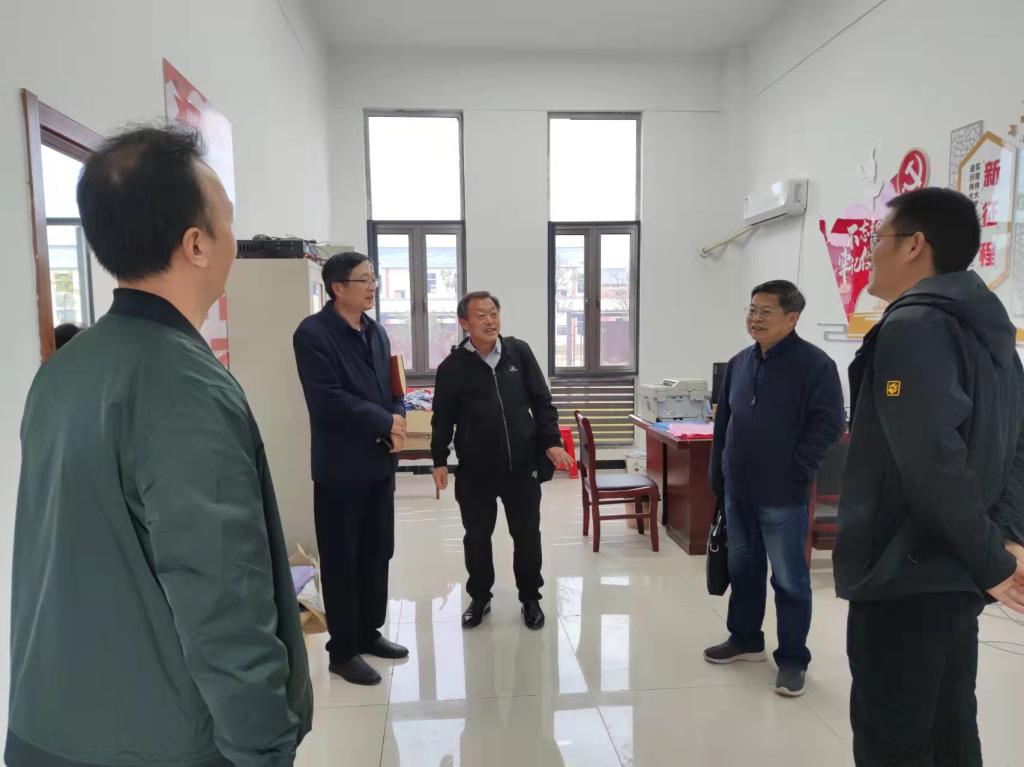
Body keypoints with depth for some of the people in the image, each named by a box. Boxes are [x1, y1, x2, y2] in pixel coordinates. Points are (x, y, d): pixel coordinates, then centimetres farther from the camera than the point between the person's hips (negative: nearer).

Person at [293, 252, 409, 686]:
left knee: (378, 552, 15)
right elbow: (327, 399, -20)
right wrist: (384, 422, -14)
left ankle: (369, 632, 32)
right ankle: (343, 650, 19)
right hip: (341, 466, -7)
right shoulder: (313, 333, -12)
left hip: (380, 462, 7)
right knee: (341, 560, 5)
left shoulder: (376, 332, 12)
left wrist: (397, 423, -7)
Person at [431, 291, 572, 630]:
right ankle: (480, 597, 33)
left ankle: (530, 598, 31)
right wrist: (439, 460, -2)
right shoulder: (452, 366, -3)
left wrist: (551, 442, -4)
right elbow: (443, 418, 2)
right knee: (477, 537, 12)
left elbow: (541, 402, 3)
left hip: (523, 466, 1)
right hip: (475, 470, -1)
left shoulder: (520, 352, 0)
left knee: (527, 535, 11)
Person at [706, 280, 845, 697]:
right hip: (738, 491, 7)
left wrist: (796, 471, -16)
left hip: (782, 495, -7)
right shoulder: (739, 363, 10)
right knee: (742, 570, 19)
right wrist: (719, 474, 11)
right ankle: (745, 639, 36)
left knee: (789, 580, 6)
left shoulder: (814, 363, -11)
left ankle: (793, 659, 21)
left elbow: (829, 423, -14)